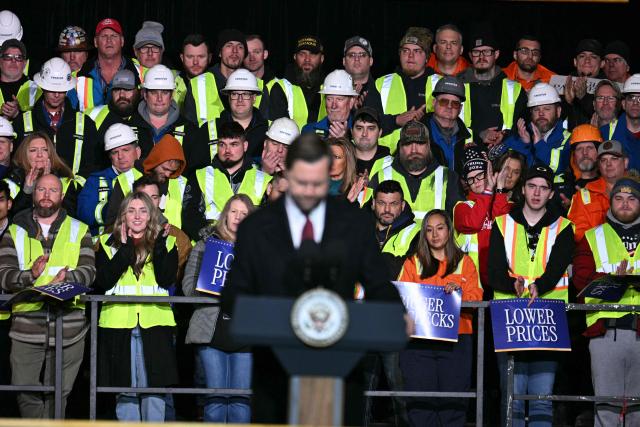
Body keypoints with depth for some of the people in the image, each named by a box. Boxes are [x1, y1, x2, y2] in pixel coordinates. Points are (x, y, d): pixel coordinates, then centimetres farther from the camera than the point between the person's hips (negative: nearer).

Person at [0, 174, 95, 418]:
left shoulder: (79, 231, 14)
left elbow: (89, 271, 2)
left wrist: (68, 277, -20)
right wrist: (29, 275, -19)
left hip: (68, 324, 0)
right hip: (26, 327, 0)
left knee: (57, 394, 2)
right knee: (26, 393, -3)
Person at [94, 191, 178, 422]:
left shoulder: (166, 242, 12)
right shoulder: (109, 243, 12)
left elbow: (167, 279, -4)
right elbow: (103, 281, -4)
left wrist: (159, 245, -10)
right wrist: (125, 247, -6)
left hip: (154, 323, 0)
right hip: (118, 323, 0)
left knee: (154, 386, -3)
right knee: (124, 389, 2)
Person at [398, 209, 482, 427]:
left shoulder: (464, 262, 15)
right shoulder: (413, 263, 16)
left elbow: (476, 297, 5)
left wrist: (458, 291, -14)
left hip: (456, 341, 0)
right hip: (418, 342, 0)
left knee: (452, 401, -5)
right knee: (421, 402, -6)